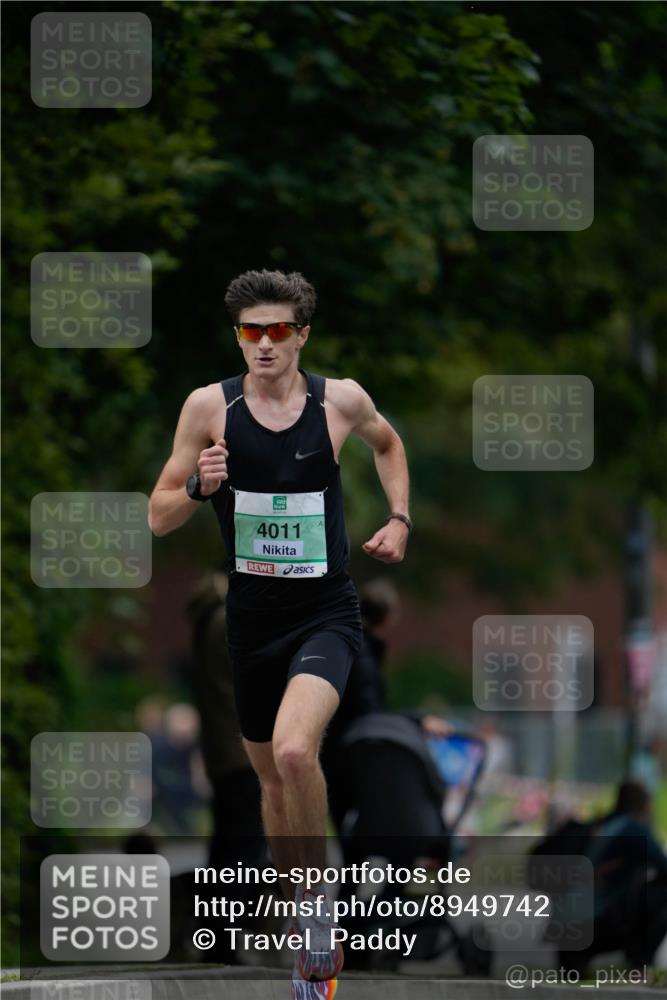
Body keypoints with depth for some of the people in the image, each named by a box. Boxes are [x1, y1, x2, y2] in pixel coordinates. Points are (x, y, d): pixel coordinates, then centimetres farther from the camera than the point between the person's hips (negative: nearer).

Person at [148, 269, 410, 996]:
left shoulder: (341, 400, -5)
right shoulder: (209, 407, -6)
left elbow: (387, 443, 20)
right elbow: (158, 518, -2)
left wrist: (398, 519, 8)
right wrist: (199, 488, -21)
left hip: (325, 614, -3)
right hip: (252, 616, 3)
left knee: (294, 750, -28)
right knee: (272, 777, 15)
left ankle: (317, 892, -9)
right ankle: (308, 938, 32)